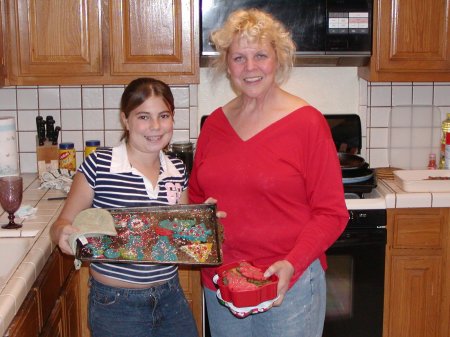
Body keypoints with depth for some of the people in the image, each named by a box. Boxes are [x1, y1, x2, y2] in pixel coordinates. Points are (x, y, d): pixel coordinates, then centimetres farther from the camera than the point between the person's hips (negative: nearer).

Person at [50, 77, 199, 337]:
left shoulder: (177, 170, 2)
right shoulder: (99, 165, -11)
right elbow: (61, 227, -4)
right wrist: (64, 232, -25)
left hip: (171, 298, 4)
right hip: (116, 303, -4)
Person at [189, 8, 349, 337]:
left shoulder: (307, 122, -9)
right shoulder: (214, 123, 4)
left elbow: (332, 213, -9)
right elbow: (196, 195, 16)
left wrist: (292, 264, -21)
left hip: (288, 286, -4)